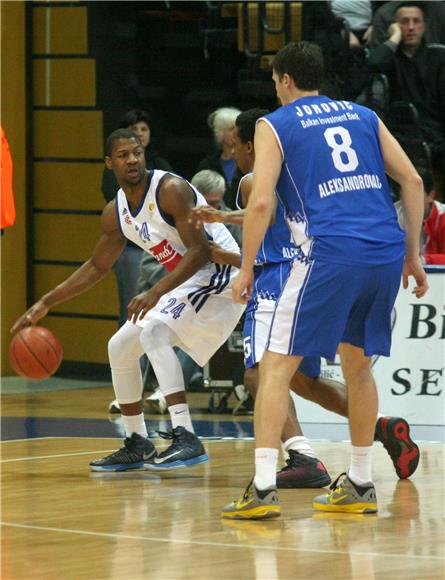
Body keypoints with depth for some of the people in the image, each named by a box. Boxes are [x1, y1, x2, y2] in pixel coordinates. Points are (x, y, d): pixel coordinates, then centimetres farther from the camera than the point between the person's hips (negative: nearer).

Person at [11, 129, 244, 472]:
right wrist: (46, 303, 12)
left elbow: (200, 250, -27)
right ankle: (137, 446, 23)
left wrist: (156, 293, -36)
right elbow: (97, 267, 18)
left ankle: (185, 439, -34)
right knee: (120, 347, 11)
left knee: (153, 332, -28)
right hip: (186, 282, 9)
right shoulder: (115, 214, 4)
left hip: (218, 274, -9)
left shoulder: (171, 190, -21)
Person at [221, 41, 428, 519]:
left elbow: (261, 203, -5)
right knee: (358, 366, 22)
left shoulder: (274, 126, 7)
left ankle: (263, 488, -11)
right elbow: (412, 181, 14)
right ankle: (359, 486, 25)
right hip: (386, 251, 5)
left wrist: (246, 269, 3)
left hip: (329, 254, -5)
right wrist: (412, 255, 18)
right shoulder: (362, 116, 20)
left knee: (277, 366, 0)